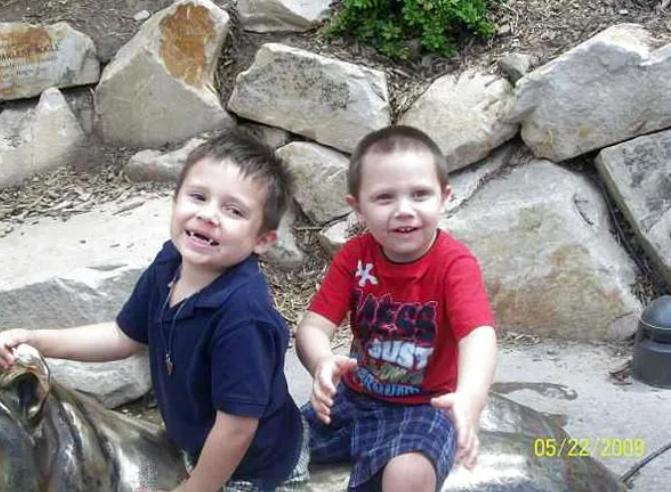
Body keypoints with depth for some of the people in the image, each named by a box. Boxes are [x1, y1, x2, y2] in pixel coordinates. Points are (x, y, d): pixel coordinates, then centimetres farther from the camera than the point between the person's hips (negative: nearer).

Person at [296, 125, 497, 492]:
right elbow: (313, 326, -14)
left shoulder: (455, 264, -20)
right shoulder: (354, 255, -7)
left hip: (423, 407, -5)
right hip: (354, 397, 5)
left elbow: (478, 334, -35)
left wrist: (469, 397, -58)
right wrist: (322, 363, -40)